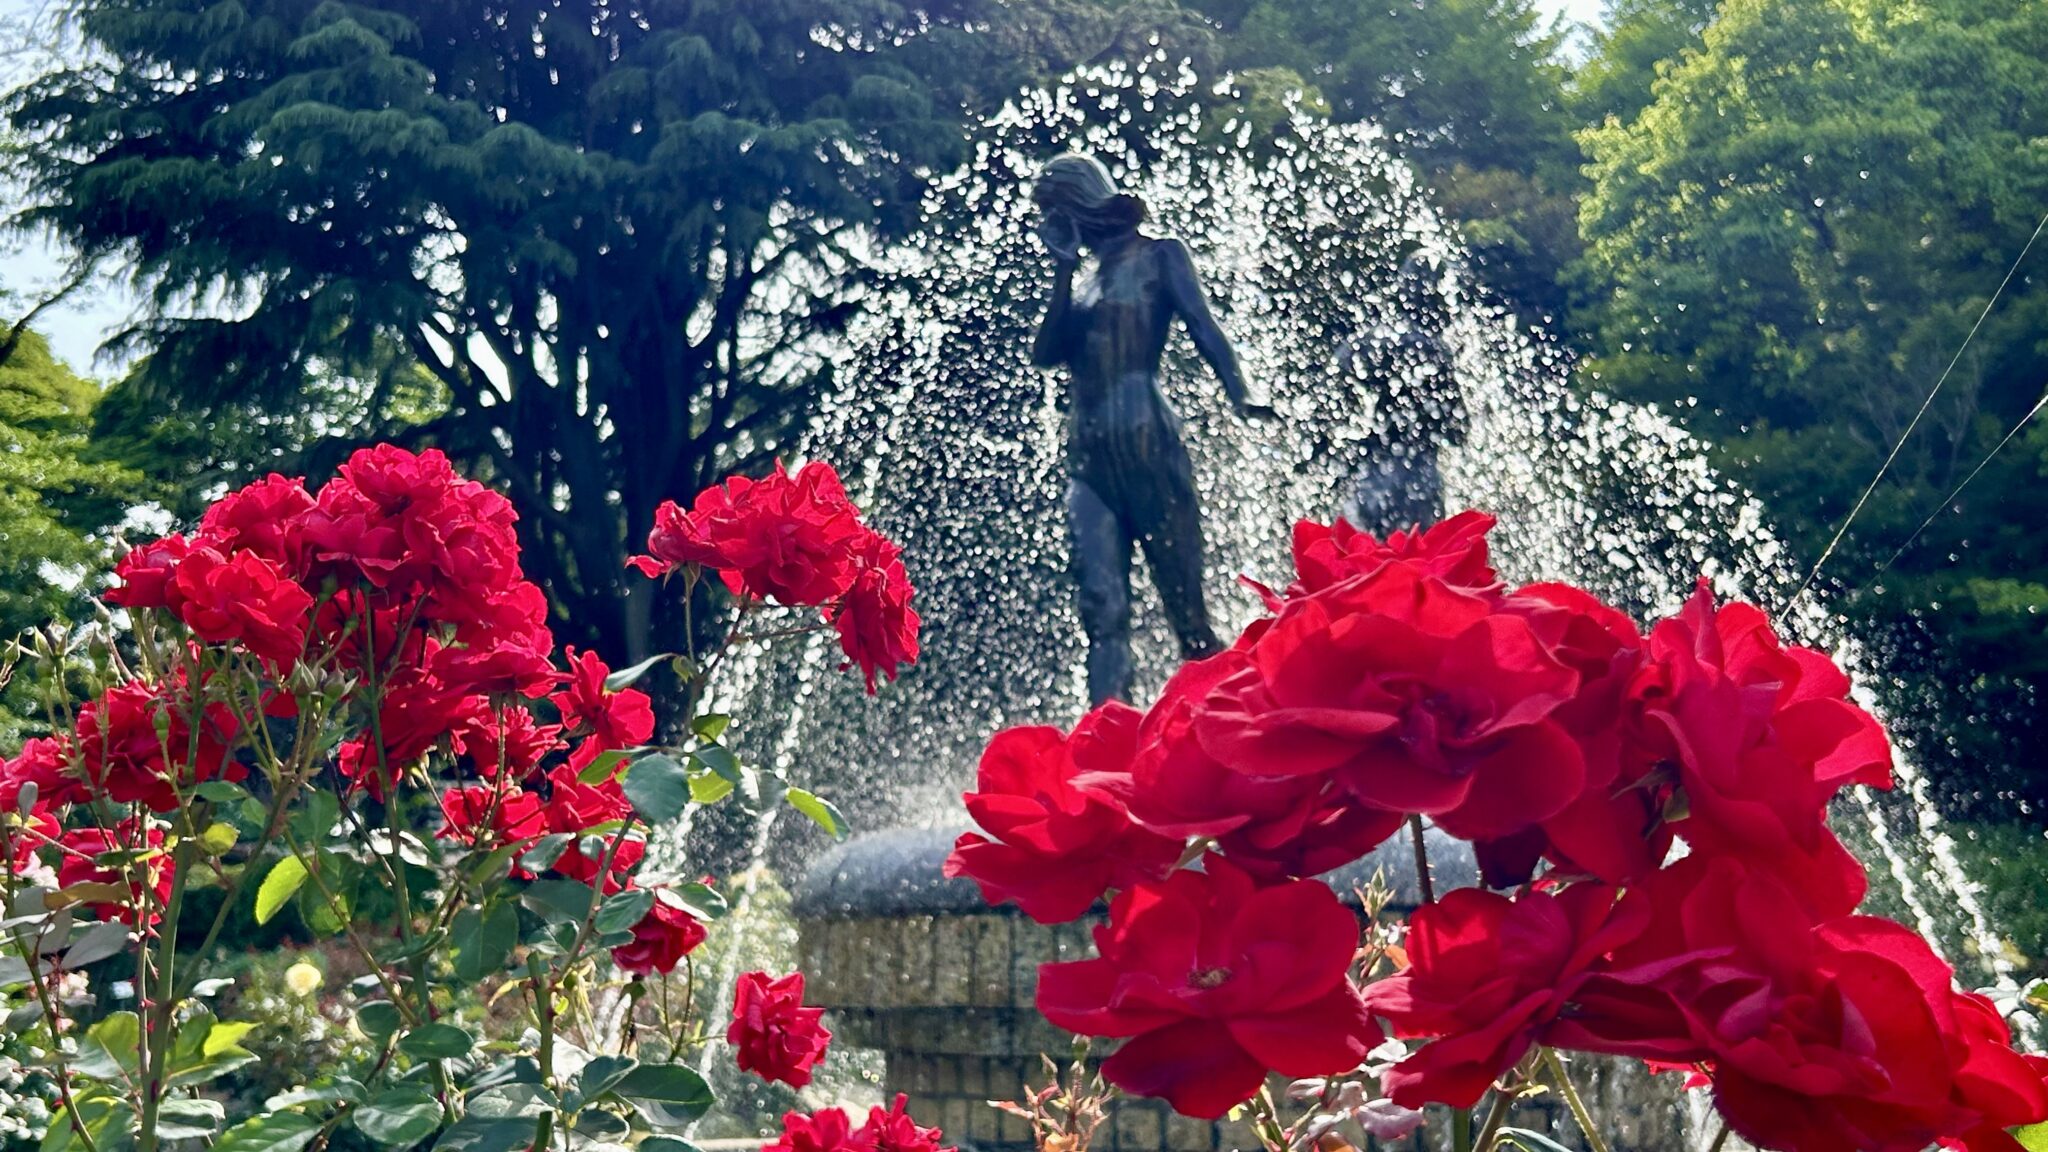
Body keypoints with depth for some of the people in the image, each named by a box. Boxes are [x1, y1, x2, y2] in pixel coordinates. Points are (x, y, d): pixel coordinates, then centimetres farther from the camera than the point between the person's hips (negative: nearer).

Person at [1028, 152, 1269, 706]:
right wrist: (1063, 271, 5)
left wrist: (1239, 392, -25)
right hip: (1088, 457, 5)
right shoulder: (1087, 277, 22)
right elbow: (1046, 353, 10)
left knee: (1184, 601, -3)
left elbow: (1203, 325, -9)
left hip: (1148, 446, -5)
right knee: (1102, 608, -6)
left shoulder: (1159, 256, 6)